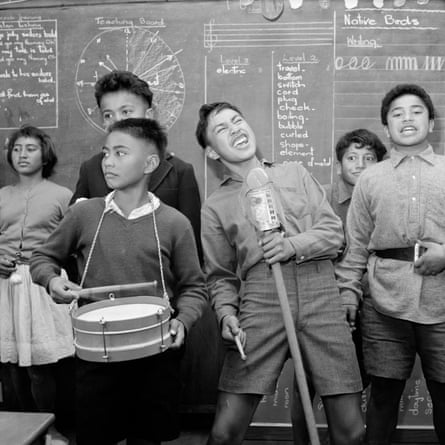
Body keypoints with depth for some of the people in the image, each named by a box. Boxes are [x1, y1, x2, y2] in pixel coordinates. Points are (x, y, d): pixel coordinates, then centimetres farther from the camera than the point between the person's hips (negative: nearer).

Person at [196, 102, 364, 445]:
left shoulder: (295, 174, 16)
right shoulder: (214, 207, 13)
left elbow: (334, 233, 9)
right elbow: (220, 276, 12)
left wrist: (294, 245, -9)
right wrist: (227, 314, -6)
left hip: (321, 300, 1)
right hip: (261, 304, -1)